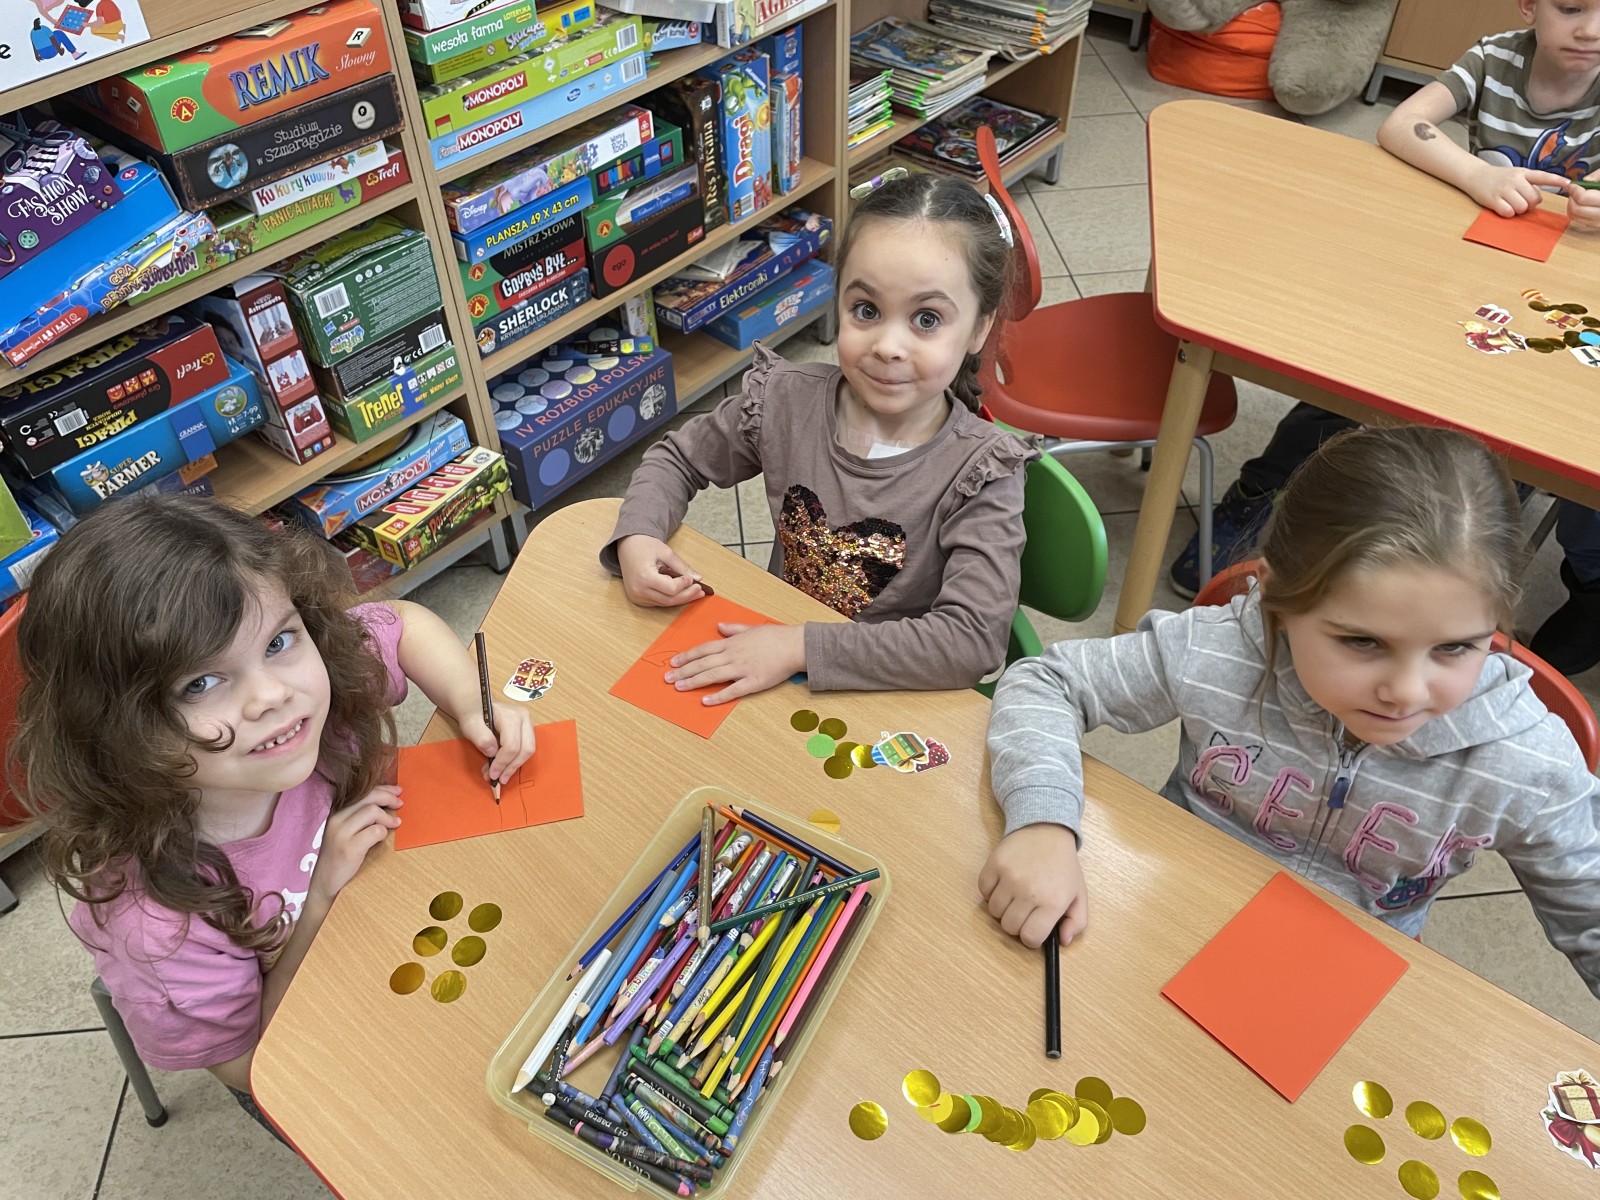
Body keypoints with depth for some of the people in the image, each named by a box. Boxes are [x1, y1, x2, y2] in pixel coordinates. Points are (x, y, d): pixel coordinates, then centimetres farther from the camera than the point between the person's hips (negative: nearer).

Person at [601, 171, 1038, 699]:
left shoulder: (980, 473, -20)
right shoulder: (786, 400, -10)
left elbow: (975, 640, -28)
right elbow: (677, 459, 6)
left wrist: (802, 646, -29)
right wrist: (637, 537, -14)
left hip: (900, 699, -3)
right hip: (772, 661, 3)